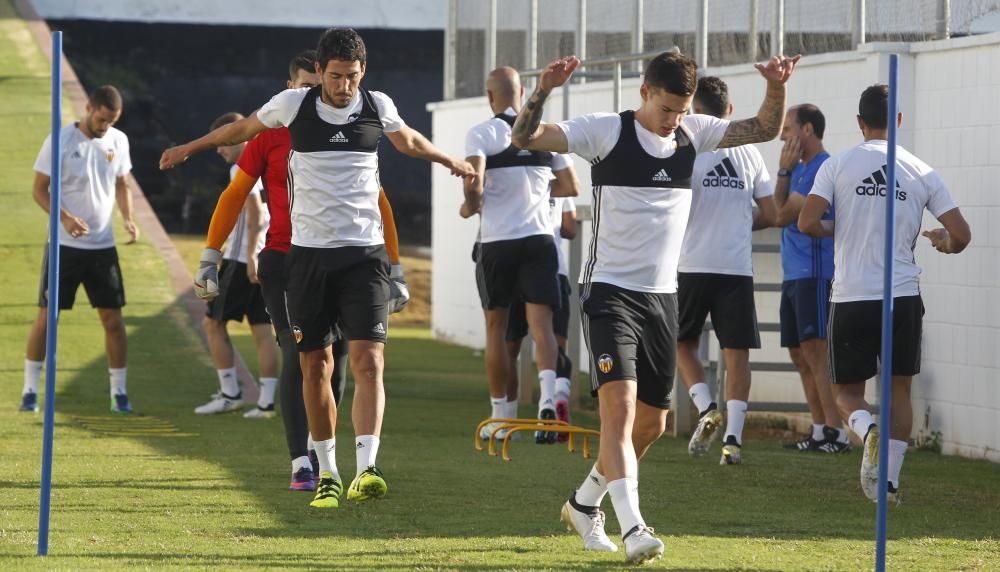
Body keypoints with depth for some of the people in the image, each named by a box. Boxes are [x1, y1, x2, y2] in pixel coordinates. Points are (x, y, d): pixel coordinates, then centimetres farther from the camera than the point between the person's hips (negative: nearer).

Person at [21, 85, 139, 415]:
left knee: (113, 318, 2)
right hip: (64, 245, -3)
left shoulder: (118, 141, 4)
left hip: (103, 245, 3)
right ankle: (30, 390, 9)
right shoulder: (60, 141, -10)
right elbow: (39, 189, -6)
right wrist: (64, 217, -22)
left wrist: (127, 218, -2)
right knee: (46, 316, -2)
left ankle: (119, 393, 11)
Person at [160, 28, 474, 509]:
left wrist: (451, 162, 42)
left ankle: (366, 470, -23)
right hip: (308, 253, 0)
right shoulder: (293, 105, -3)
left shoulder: (378, 107, 2)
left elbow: (408, 141, 25)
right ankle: (327, 474, 16)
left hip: (364, 254, 0)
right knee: (315, 365, 3)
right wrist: (189, 148, 29)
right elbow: (244, 129, 18)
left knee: (368, 360, -15)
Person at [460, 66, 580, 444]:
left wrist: (470, 207, 4)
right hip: (539, 237, 2)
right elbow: (571, 188, 11)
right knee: (540, 323, -4)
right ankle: (550, 392, -30)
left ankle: (501, 415, 17)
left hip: (497, 242, -2)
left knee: (496, 327, 11)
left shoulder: (481, 134, -5)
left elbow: (474, 184, -17)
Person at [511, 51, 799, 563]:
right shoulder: (605, 131, -8)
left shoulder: (694, 133, 6)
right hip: (610, 291, -6)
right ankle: (632, 527, -28)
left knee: (651, 422, 11)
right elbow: (524, 138, -14)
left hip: (663, 296, 6)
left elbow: (765, 128, 13)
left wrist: (776, 87, -6)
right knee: (619, 403, -21)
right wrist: (543, 91, -31)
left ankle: (584, 505, 33)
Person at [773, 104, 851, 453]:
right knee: (800, 355, 9)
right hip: (794, 276, 10)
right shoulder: (800, 169, 17)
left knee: (814, 351, -15)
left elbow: (783, 215, -14)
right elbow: (777, 212, 12)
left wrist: (785, 170, -2)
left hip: (814, 273, -10)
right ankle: (819, 430, 12)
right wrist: (784, 171, 4)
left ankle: (836, 432, -17)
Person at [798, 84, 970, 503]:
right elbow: (961, 235, 1)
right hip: (903, 296, 1)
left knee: (847, 390, 10)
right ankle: (890, 478, 5)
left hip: (851, 298, -1)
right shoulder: (922, 173, 3)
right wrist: (944, 244, 25)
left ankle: (867, 430, -22)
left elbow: (806, 222, -10)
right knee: (900, 388, 15)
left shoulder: (837, 166, -2)